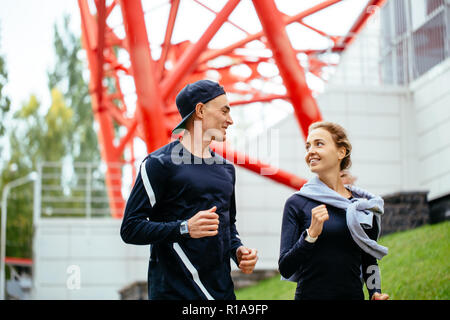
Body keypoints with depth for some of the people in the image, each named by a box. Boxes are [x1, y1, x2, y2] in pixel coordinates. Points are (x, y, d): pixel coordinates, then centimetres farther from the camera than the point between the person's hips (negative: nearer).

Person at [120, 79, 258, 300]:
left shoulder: (226, 168, 15)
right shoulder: (160, 163, -7)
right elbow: (130, 229, -11)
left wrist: (238, 250, 6)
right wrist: (185, 229, -22)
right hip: (175, 290, -6)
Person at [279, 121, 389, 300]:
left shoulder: (364, 206, 3)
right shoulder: (296, 203, -5)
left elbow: (369, 261, 12)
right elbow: (285, 269, -10)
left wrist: (376, 293, -3)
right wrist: (311, 234, -21)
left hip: (353, 294, 2)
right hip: (310, 294, -2)